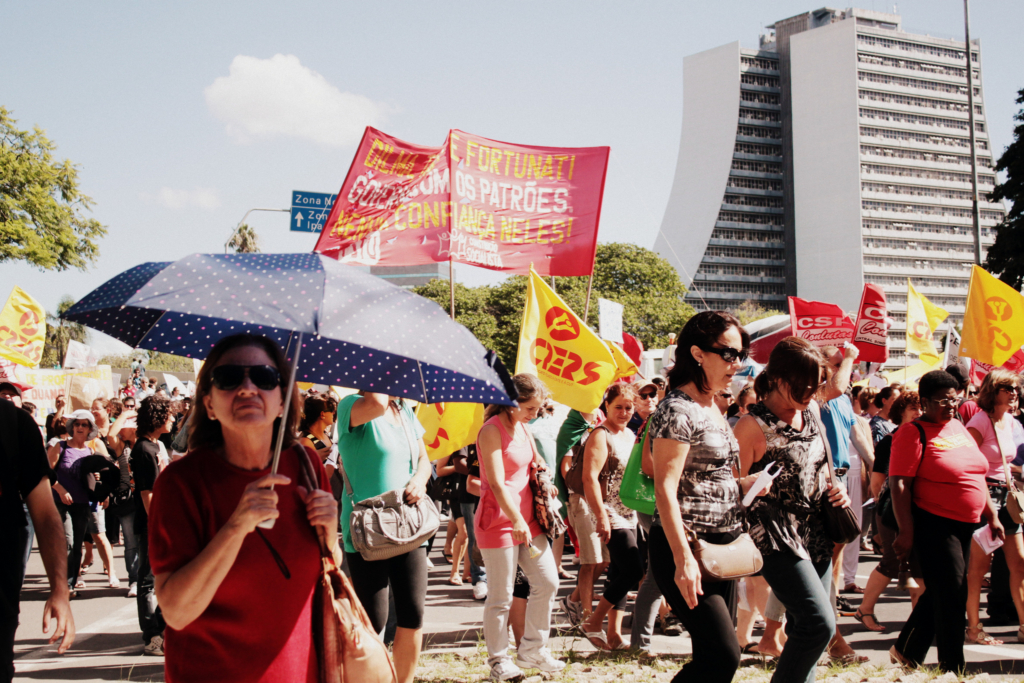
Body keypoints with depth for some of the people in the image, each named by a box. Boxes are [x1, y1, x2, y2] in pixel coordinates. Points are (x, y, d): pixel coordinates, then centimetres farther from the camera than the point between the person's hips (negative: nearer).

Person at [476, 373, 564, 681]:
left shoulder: (522, 427, 12)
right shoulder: (492, 431, -14)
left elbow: (535, 460, 30)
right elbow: (497, 483, -22)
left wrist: (540, 467, 6)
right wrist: (516, 520, -30)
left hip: (527, 518, 8)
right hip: (499, 521, -8)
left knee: (547, 582, 6)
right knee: (501, 597, 0)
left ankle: (532, 650, 20)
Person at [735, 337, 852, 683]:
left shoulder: (810, 412, 10)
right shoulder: (754, 425, -13)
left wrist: (835, 491, 8)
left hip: (816, 534, 8)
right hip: (778, 538, -7)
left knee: (805, 628, 10)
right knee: (819, 623, -16)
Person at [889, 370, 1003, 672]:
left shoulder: (958, 428, 12)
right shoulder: (913, 432, -12)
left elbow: (976, 476, 19)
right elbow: (899, 483, -17)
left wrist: (992, 516, 14)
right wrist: (906, 531, -22)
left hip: (964, 526, 8)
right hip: (933, 525, -8)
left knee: (940, 593, 14)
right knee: (952, 597, -5)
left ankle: (906, 652, 28)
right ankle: (952, 669, 7)